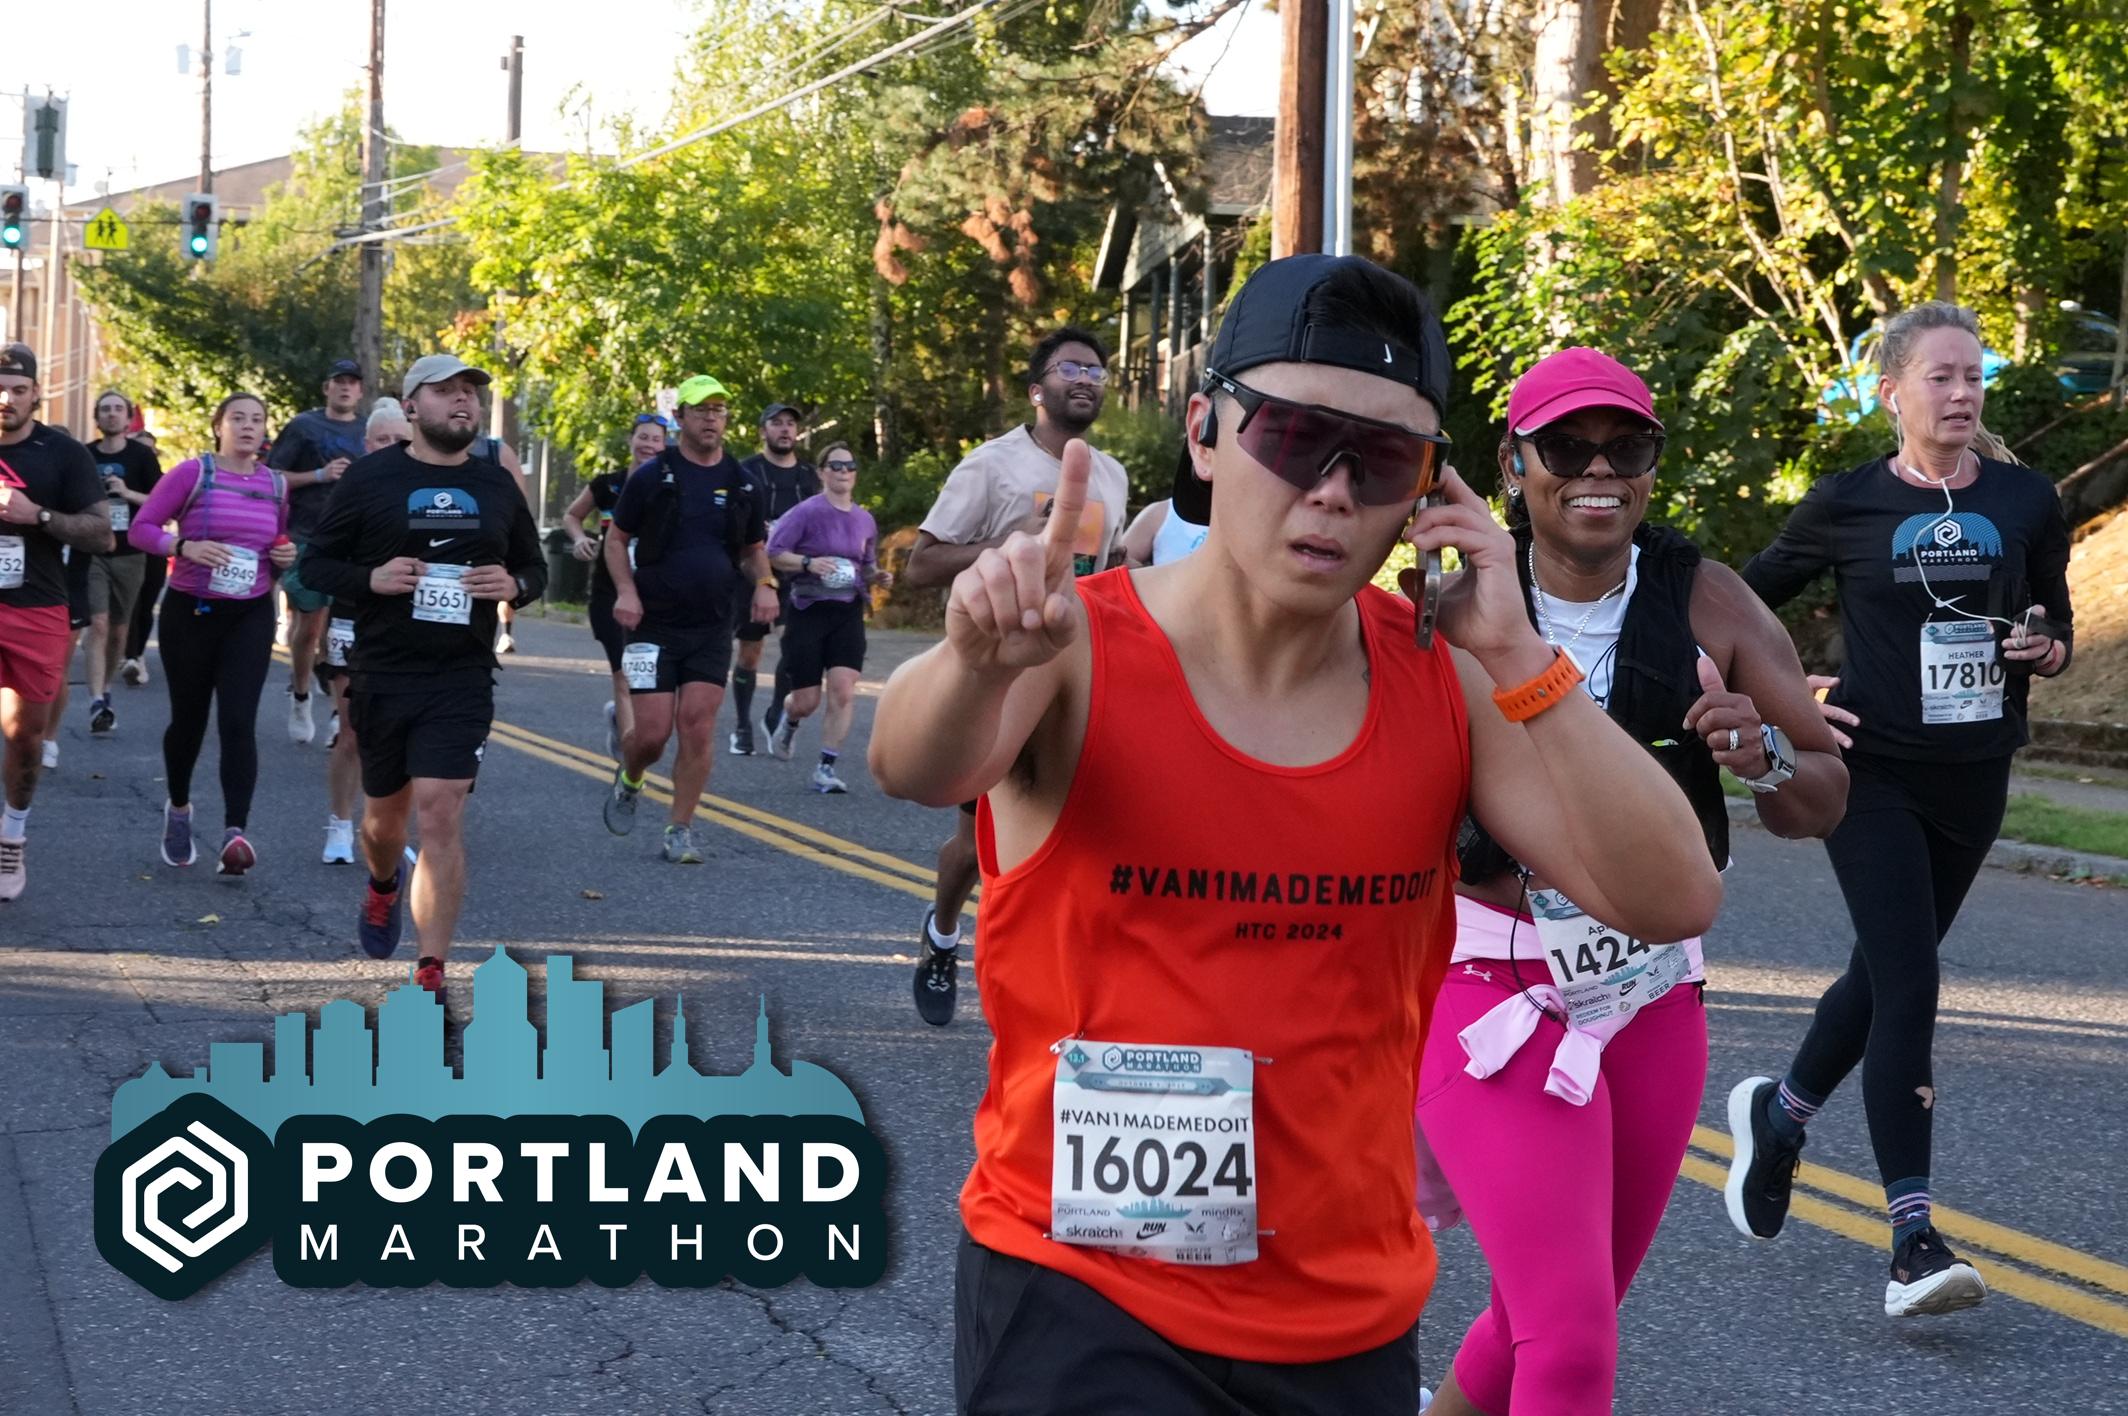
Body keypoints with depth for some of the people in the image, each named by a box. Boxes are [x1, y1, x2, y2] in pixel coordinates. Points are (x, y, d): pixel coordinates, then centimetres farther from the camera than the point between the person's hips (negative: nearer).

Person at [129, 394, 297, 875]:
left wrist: (286, 557, -1)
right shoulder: (192, 473, -7)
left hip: (250, 617, 2)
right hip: (190, 611, -2)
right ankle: (178, 809, 37)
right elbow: (140, 528, -8)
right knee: (188, 720, 10)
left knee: (238, 722, -13)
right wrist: (185, 547, -25)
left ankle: (235, 834, -21)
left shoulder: (276, 485, 6)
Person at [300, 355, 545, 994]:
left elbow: (535, 567, 19)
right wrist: (372, 578, -16)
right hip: (380, 674, 0)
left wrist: (514, 585, -5)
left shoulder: (497, 485, 8)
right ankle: (383, 888, 52)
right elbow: (316, 561, 3)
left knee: (441, 813, -13)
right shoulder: (372, 476, 0)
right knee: (385, 809, 15)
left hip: (462, 678, 0)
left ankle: (431, 973, -11)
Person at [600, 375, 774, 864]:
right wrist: (626, 590, -13)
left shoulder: (742, 483, 7)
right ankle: (628, 782, 28)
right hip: (653, 625, -2)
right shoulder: (652, 476, -2)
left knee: (698, 726, -7)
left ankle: (680, 830, 4)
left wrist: (764, 583, -4)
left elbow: (754, 549, 18)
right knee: (652, 732, -6)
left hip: (712, 627, 2)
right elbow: (617, 539, 4)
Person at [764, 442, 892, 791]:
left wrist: (877, 577, 2)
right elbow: (773, 553, -10)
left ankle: (826, 769, -7)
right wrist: (808, 562, -24)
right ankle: (789, 722, 39)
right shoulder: (807, 512, -7)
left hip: (849, 612, 4)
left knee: (844, 691, -12)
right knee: (806, 702, 1)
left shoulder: (865, 521, 9)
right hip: (809, 609, -4)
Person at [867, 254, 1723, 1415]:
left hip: (1355, 1318, 4)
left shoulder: (1446, 682, -1)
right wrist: (981, 663, -54)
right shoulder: (1078, 652, -12)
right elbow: (915, 767, -32)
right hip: (1082, 1303, -4)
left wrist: (1517, 661, -18)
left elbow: (1671, 900, -9)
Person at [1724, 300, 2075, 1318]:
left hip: (1973, 783, 4)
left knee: (1884, 975, 17)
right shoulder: (1848, 506, -3)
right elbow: (1754, 592, 10)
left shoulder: (2026, 502, 3)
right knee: (1909, 987, -14)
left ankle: (1778, 1113, 45)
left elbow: (2057, 628, 12)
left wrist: (2046, 651, -10)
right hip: (1872, 774, -4)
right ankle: (1913, 1246, -15)